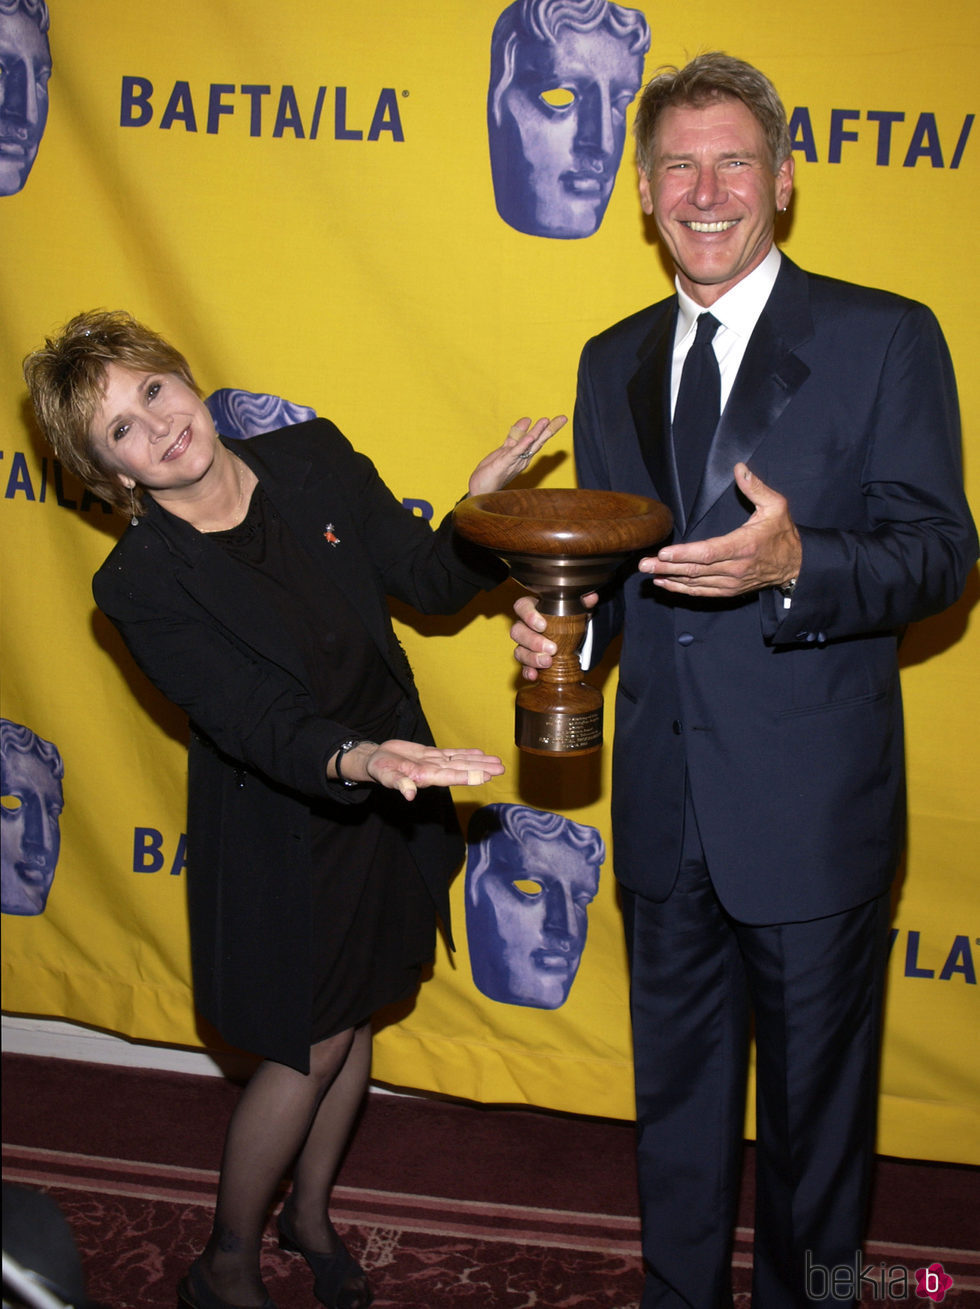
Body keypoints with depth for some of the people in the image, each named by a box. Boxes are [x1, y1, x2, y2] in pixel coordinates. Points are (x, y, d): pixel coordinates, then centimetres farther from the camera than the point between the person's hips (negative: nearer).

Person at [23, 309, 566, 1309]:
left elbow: (430, 581, 0)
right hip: (281, 834, -5)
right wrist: (353, 759, -46)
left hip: (394, 800, 5)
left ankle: (310, 1216, 47)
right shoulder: (141, 585, -21)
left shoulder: (313, 458, -8)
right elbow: (255, 721, -28)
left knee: (353, 1020, 21)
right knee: (309, 1051, 8)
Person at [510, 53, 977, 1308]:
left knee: (814, 1092, 14)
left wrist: (795, 565, -29)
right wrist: (559, 619, -6)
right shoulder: (612, 362, 9)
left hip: (810, 813, -4)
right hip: (664, 809, 5)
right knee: (676, 1086, 21)